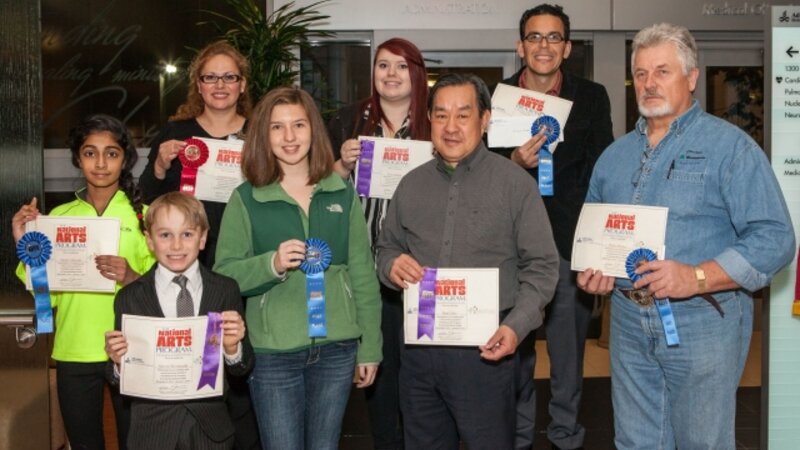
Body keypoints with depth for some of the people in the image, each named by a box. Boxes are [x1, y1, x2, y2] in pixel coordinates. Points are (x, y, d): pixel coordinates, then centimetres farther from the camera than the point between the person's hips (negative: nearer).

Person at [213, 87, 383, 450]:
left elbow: (363, 274, 6)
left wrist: (369, 348, 6)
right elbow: (224, 274, -5)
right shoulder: (245, 199, -2)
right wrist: (271, 265, -23)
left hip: (336, 349, 2)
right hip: (272, 352, -2)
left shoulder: (342, 193, 4)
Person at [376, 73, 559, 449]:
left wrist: (516, 326, -18)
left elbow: (541, 266, -5)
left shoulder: (515, 182, -4)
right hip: (418, 345, 4)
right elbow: (387, 246, 20)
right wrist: (391, 265, -4)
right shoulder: (412, 184, 9)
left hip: (485, 349, -4)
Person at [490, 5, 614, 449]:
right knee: (514, 349, 9)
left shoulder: (592, 97, 3)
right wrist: (514, 162, -17)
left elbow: (601, 172, 3)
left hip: (570, 242, 0)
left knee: (569, 352, 8)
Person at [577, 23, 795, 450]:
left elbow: (774, 238, -15)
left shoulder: (729, 146, -7)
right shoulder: (615, 155, 13)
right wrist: (591, 267, -2)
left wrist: (696, 278, -25)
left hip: (701, 322, -5)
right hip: (628, 322, 5)